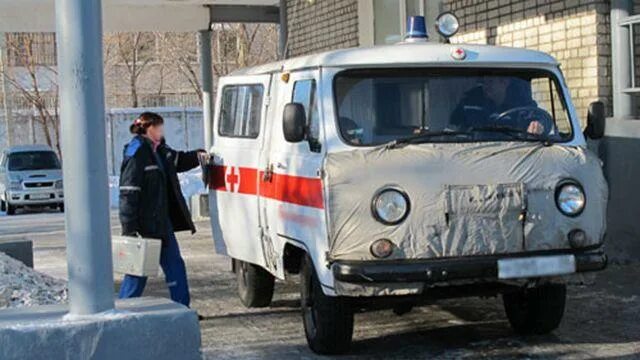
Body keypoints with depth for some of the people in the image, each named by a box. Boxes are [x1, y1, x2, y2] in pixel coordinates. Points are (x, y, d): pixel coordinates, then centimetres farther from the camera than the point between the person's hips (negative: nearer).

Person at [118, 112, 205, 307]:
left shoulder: (159, 151, 10)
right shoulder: (136, 155, -17)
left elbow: (178, 160, 32)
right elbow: (128, 194, -22)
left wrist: (197, 156, 12)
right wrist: (130, 229, -25)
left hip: (162, 223, 9)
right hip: (143, 226, -9)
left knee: (175, 265, 13)